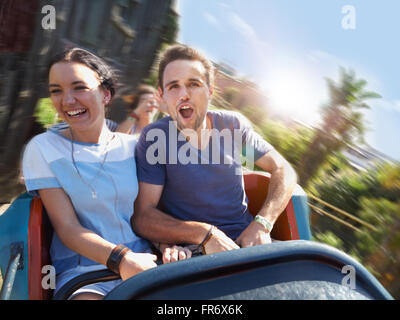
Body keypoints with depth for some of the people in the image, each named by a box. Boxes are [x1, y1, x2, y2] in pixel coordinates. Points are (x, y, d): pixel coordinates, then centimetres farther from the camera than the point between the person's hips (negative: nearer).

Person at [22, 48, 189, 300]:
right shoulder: (43, 149, 1)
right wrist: (120, 259, -22)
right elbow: (66, 226, -6)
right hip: (83, 270, -2)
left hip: (143, 262, 3)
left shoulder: (134, 147, 7)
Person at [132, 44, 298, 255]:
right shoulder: (154, 137, -8)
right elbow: (141, 216, -12)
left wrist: (261, 225, -11)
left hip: (245, 240, 4)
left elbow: (283, 170, 6)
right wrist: (205, 234, -25)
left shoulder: (232, 124, 2)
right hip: (190, 252, -3)